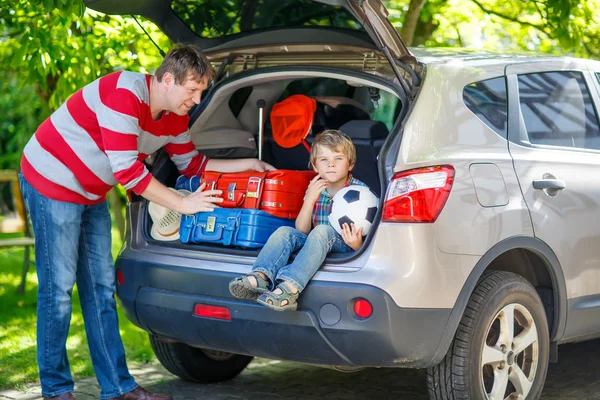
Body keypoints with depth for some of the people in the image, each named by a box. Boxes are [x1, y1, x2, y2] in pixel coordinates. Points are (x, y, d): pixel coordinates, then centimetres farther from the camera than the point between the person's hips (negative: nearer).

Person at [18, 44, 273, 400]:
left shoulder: (174, 116, 1)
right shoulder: (124, 94, -28)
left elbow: (192, 163, 14)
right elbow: (126, 170, -30)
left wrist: (250, 165, 6)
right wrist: (182, 204, -23)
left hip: (91, 194, 9)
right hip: (52, 181, -9)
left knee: (101, 287, 7)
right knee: (58, 287, -6)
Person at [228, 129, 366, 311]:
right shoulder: (315, 189, 8)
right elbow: (301, 231, 1)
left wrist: (356, 244, -30)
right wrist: (309, 199, -14)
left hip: (345, 244, -5)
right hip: (317, 243, 5)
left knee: (322, 230, -34)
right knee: (284, 231, -19)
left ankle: (290, 288, -53)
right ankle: (260, 277, -44)